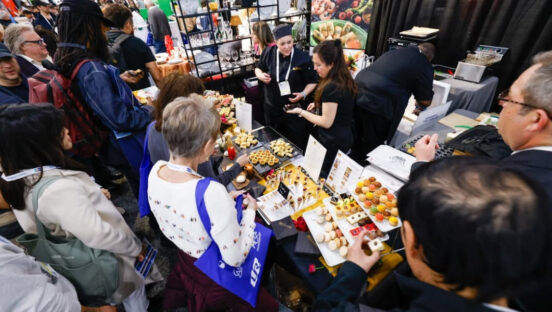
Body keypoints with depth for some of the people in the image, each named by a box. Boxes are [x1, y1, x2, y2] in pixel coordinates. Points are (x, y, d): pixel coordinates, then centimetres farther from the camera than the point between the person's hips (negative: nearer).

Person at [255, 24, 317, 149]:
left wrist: (303, 94, -20)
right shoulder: (269, 53, -4)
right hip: (272, 108, 3)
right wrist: (260, 75, -9)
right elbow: (258, 68, 14)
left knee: (297, 145, 8)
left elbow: (312, 82, -3)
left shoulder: (302, 57, -11)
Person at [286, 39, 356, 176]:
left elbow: (326, 122, -22)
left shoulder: (330, 88, -26)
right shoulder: (345, 80, 4)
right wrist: (318, 104, 8)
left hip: (332, 145, -9)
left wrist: (301, 112, -11)